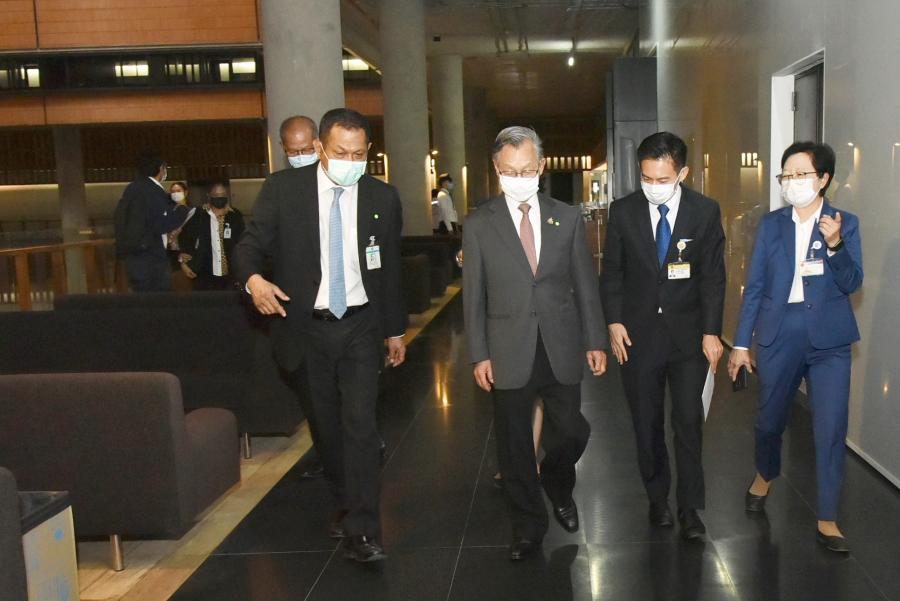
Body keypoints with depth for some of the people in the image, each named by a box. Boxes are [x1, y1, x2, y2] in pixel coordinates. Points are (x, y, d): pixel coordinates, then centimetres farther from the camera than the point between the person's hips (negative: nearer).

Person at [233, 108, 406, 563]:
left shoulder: (382, 197, 0)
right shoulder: (283, 188, -6)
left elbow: (390, 269, 9)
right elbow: (250, 243, -4)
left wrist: (395, 329, 14)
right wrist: (253, 277, -28)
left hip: (361, 326, 0)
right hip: (308, 327, 0)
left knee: (360, 424, -10)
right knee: (327, 425, 13)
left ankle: (360, 532, -4)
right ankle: (346, 503, 35)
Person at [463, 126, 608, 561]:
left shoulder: (567, 218, 4)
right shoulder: (479, 225, -1)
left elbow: (585, 285, 7)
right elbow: (473, 296, 0)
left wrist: (595, 341, 4)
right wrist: (479, 355, -4)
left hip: (561, 348, 1)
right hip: (509, 353, -1)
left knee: (571, 433, 6)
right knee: (515, 446, 7)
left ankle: (558, 487, 40)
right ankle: (528, 526, 26)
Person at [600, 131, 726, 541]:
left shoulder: (705, 211, -3)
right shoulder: (623, 211, -2)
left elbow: (713, 275, -2)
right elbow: (611, 272, 4)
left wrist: (711, 332, -7)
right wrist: (614, 322, -4)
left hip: (688, 332, -1)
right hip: (638, 332, 1)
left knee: (688, 420, -1)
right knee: (647, 422, 9)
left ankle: (689, 507, 12)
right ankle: (657, 498, 26)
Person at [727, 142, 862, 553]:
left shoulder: (844, 223, 0)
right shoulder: (771, 224, 3)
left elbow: (852, 283, -8)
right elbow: (755, 286, 4)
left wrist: (835, 245, -26)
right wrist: (740, 343, 2)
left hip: (828, 338, -1)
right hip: (779, 334, 2)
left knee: (831, 429, -3)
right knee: (770, 419, 14)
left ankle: (827, 520, 9)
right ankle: (765, 474, 45)